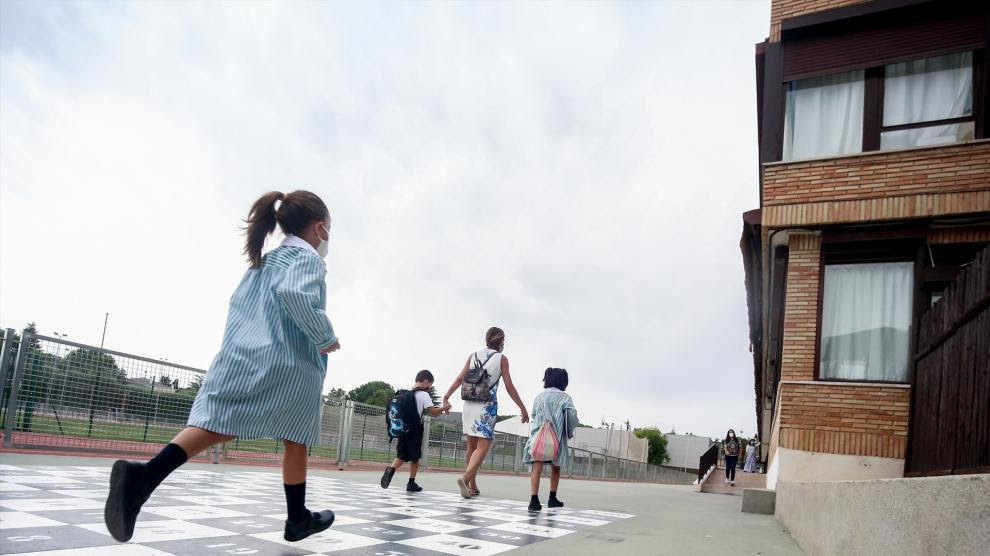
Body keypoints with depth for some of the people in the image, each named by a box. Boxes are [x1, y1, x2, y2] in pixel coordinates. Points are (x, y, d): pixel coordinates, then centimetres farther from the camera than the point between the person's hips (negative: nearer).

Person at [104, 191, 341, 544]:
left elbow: (238, 305, 26)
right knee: (296, 440, 8)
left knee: (217, 424, -8)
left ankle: (144, 475, -32)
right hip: (288, 363, -6)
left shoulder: (262, 261, 26)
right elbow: (295, 293, -22)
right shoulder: (307, 257, -1)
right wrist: (326, 337, -12)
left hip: (239, 355, 6)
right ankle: (298, 520, 20)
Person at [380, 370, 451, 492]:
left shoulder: (405, 393, 12)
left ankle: (391, 469, -20)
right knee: (415, 458, 8)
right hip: (415, 430, -5)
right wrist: (444, 408, 0)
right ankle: (411, 483, 12)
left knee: (401, 456, 7)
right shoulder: (423, 395, -8)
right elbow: (433, 412, -13)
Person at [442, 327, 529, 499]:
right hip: (487, 406, -5)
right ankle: (466, 477, -27)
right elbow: (509, 387, -1)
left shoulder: (474, 355, 11)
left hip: (469, 404, 5)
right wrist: (522, 408, 4)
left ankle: (472, 486, 18)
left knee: (472, 446, 13)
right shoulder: (501, 358, 1)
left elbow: (460, 378, 2)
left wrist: (446, 396, 5)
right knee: (483, 447, -6)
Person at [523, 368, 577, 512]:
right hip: (556, 438, -1)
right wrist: (570, 431, 7)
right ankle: (552, 498, 26)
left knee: (537, 467, -9)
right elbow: (572, 415, -8)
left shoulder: (539, 396, 14)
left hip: (538, 435, 2)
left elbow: (533, 416, 12)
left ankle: (534, 500, -22)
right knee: (555, 468, 18)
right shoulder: (564, 398, 3)